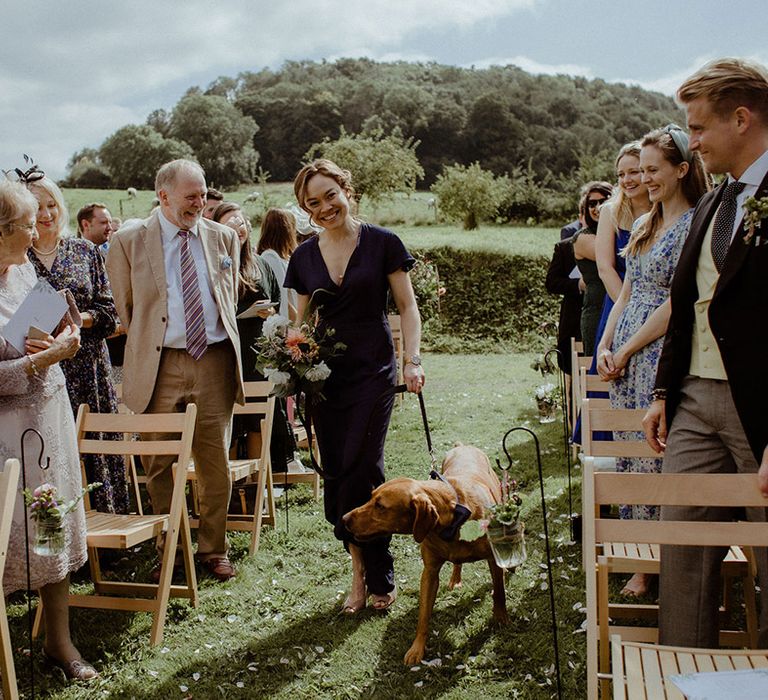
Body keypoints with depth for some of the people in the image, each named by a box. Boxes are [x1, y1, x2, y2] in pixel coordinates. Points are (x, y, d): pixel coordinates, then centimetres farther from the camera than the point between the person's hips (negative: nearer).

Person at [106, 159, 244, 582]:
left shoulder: (223, 238, 10)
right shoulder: (129, 241, 2)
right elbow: (126, 309, 10)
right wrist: (146, 344, 9)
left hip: (214, 360, 2)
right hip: (160, 364, -2)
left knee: (216, 464, 6)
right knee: (159, 467, 5)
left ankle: (213, 550, 22)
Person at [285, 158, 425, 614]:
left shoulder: (382, 243, -2)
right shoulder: (304, 258, 9)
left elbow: (408, 307, 0)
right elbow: (301, 321, 15)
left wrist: (413, 360, -12)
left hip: (373, 372, -4)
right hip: (325, 376, 4)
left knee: (359, 473, -10)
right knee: (337, 477, 3)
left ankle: (371, 576, 6)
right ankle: (366, 572, 17)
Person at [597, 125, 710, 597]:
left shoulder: (695, 224, -11)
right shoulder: (646, 224, 15)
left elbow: (676, 303, -15)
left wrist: (626, 350, -11)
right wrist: (605, 345, 4)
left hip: (663, 353, -8)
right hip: (625, 354, 8)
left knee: (657, 456, -2)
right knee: (631, 454, 12)